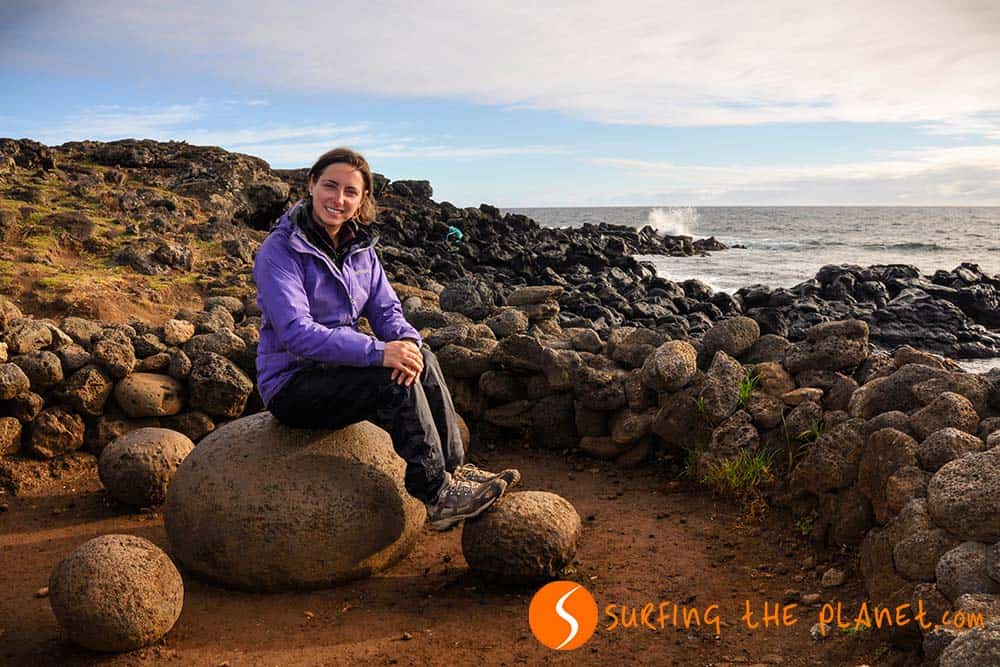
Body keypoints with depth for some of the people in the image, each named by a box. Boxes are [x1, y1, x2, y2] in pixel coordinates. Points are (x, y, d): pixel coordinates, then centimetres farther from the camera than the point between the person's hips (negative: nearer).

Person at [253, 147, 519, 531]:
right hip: (292, 385, -7)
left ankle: (455, 470, -9)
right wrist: (377, 351, -36)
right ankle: (438, 496, -19)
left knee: (422, 361, -17)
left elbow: (386, 309, 4)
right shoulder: (279, 251, -17)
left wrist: (408, 340, -21)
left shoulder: (360, 247, 6)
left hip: (339, 368, 7)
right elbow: (296, 333, -28)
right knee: (396, 380, -27)